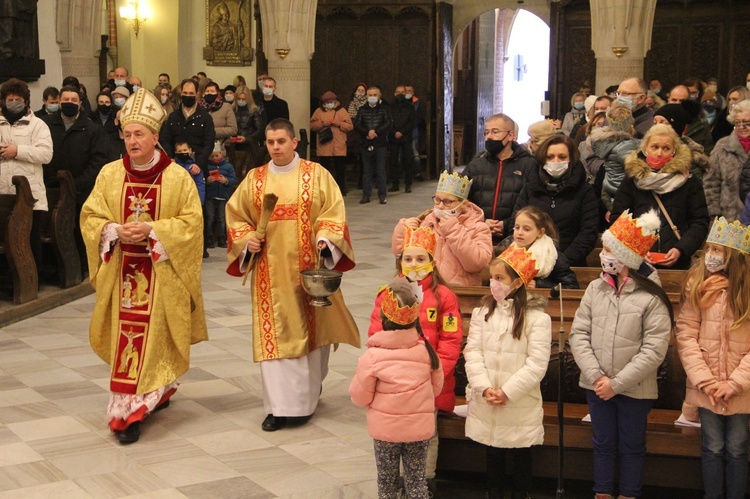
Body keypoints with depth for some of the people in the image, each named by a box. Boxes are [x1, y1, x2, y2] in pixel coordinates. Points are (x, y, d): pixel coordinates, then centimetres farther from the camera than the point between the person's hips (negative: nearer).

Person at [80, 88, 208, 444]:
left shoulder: (177, 177, -5)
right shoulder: (109, 174, 3)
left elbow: (191, 221, -6)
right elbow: (90, 216, 6)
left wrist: (151, 230, -18)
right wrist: (116, 231, -14)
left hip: (161, 273, -3)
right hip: (121, 271, 3)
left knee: (153, 338, -2)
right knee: (125, 338, 4)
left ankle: (131, 411, 4)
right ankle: (152, 395, 19)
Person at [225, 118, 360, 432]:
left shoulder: (316, 174, 1)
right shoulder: (255, 179, 7)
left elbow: (334, 212, -2)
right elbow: (235, 215, 12)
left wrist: (324, 239, -19)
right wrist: (247, 240, -6)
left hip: (308, 267, -1)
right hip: (270, 270, 1)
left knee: (310, 329, 6)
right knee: (273, 334, -2)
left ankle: (307, 395, 24)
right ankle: (280, 406, 2)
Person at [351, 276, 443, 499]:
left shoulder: (372, 356, -18)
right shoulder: (426, 350, -10)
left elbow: (360, 397, -9)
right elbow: (436, 387, 4)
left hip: (385, 430, -2)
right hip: (419, 429, 2)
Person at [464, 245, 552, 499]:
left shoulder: (536, 317, -10)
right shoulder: (482, 312, 3)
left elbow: (537, 363, -14)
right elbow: (473, 352, -2)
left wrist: (508, 392, -17)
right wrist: (484, 388, -15)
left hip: (520, 405, -3)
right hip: (485, 403, 3)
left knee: (521, 454, 11)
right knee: (493, 452, 15)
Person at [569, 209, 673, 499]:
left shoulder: (651, 298, -12)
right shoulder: (595, 289, 0)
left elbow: (654, 350, -15)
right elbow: (579, 334, -2)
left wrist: (617, 383, -17)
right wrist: (596, 375, -13)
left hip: (634, 390, -3)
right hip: (596, 386, 4)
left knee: (631, 447, 12)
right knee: (603, 444, 17)